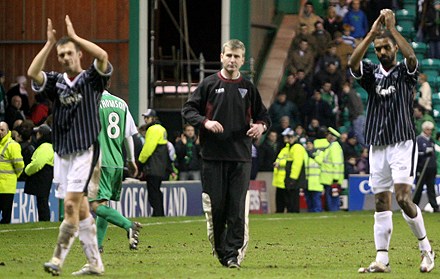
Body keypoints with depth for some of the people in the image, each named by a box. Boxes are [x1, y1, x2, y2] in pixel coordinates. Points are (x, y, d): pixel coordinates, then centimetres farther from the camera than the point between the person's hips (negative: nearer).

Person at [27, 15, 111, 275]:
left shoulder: (92, 79, 0)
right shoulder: (56, 82, 10)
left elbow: (103, 56, -19)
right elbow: (33, 73, -9)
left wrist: (75, 37, -13)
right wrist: (50, 43, -11)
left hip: (86, 151, -5)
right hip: (62, 153, 5)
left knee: (71, 204, -15)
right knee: (80, 209, 7)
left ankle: (59, 258, -16)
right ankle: (95, 262, 12)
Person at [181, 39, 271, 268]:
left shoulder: (248, 88, 10)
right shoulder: (209, 84, 5)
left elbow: (263, 116, 18)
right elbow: (188, 109, 5)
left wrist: (261, 126, -6)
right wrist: (205, 122, -13)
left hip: (240, 157, 1)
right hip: (213, 155, -1)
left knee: (237, 207, -5)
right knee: (215, 206, 0)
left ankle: (234, 254, -3)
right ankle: (220, 250, 14)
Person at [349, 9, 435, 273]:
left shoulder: (405, 72, 2)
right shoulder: (372, 73, 10)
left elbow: (412, 56, -21)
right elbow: (353, 63, -10)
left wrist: (392, 28, -23)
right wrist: (372, 32, -19)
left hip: (403, 142, -4)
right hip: (377, 145, 4)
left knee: (403, 197, -15)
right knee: (381, 202, 3)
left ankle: (426, 248, 0)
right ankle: (382, 259, 4)